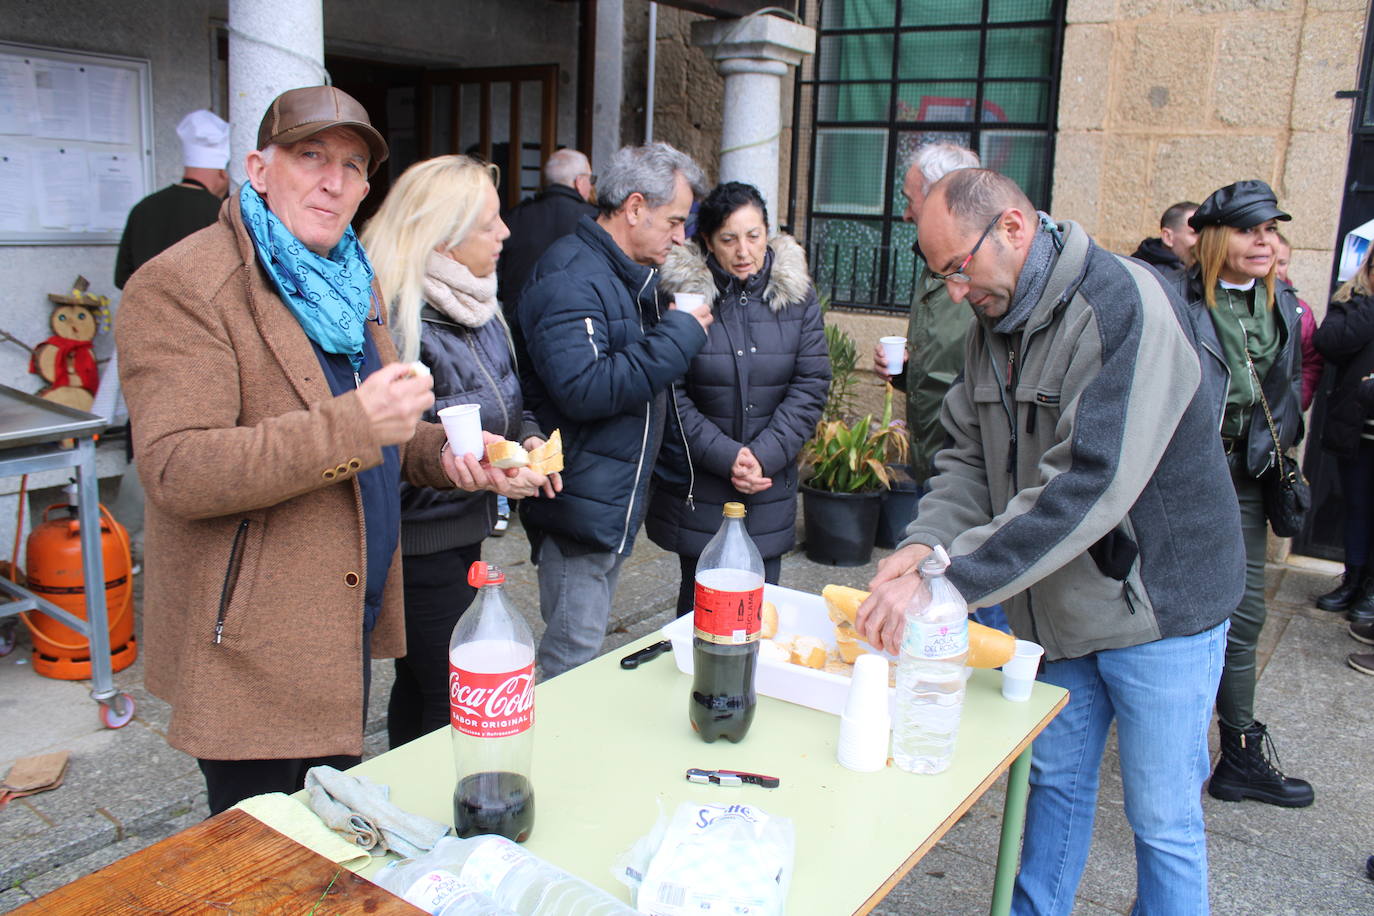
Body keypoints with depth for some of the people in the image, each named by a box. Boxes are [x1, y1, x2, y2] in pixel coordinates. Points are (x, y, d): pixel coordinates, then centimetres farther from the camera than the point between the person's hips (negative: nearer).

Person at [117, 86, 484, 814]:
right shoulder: (182, 286, -14)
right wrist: (353, 425, -33)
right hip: (255, 645, -8)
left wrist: (441, 452, 0)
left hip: (350, 622, 8)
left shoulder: (351, 283, 13)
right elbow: (177, 471, -24)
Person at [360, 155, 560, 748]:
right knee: (455, 703, -1)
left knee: (421, 683, 22)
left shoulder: (475, 304, 8)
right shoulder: (393, 316, -21)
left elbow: (506, 399, 20)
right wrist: (476, 473, -28)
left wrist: (527, 438, 0)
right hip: (419, 541, -9)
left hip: (463, 532, 9)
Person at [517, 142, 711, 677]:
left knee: (586, 650, 20)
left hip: (616, 502, 10)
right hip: (581, 506, -10)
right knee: (571, 659, -1)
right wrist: (678, 336, -23)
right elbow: (582, 389, -30)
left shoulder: (630, 275, 15)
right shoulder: (571, 276, -18)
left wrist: (678, 326, 7)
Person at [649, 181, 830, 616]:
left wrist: (764, 455, -12)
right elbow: (670, 393, -9)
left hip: (771, 485, 2)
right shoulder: (680, 291, -7)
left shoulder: (797, 294, 2)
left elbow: (811, 385, -1)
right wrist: (724, 456, -15)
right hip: (696, 484, -2)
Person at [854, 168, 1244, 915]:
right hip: (1063, 603, 7)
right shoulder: (995, 323, 3)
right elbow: (969, 456, 4)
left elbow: (1090, 484, -33)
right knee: (1055, 781, 19)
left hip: (1157, 602, -7)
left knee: (1163, 819, 8)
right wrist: (926, 543, -16)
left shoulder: (1122, 304, -23)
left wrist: (945, 582, -35)